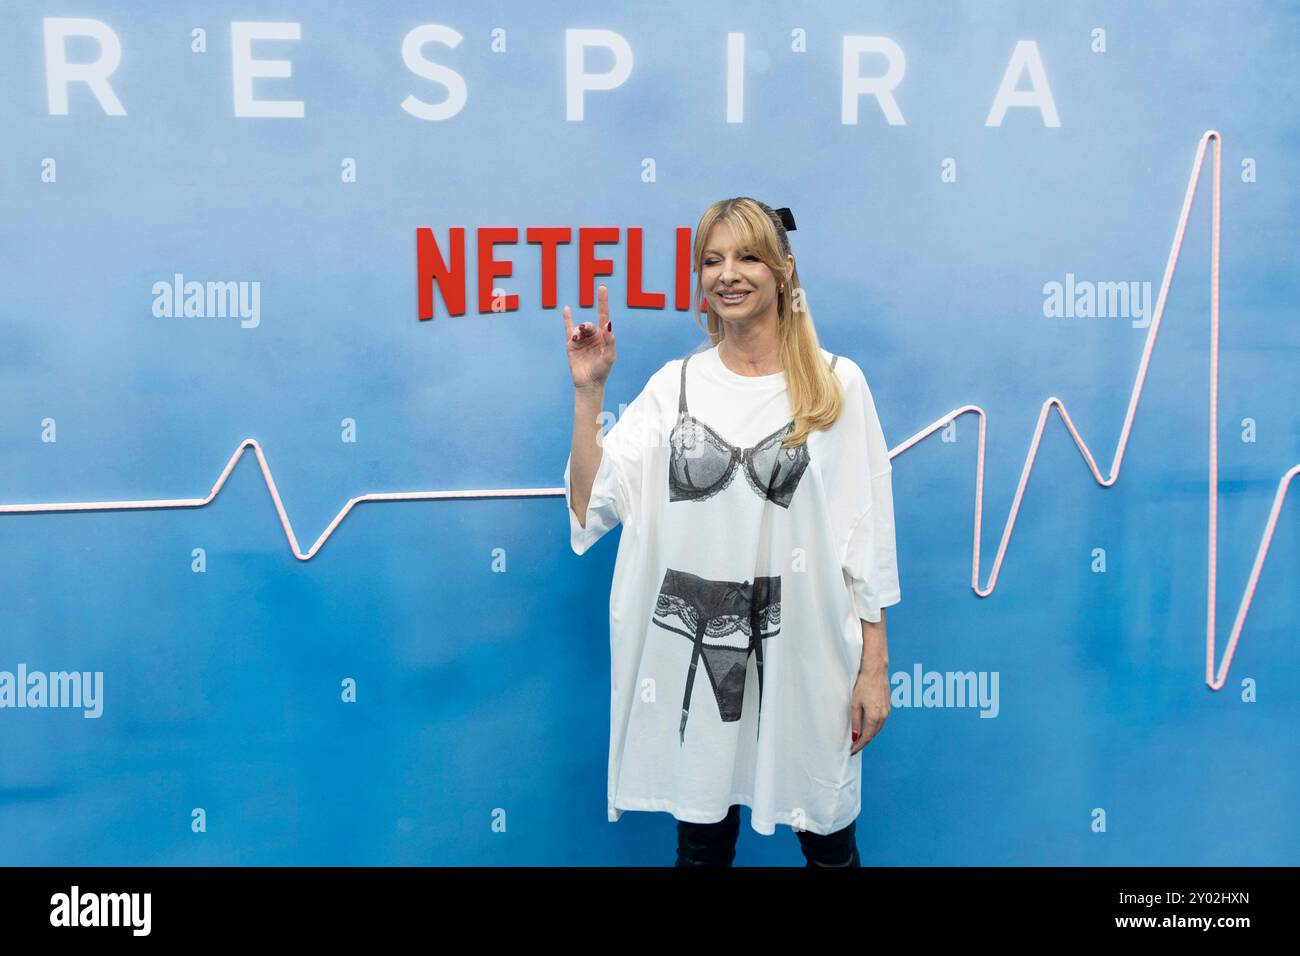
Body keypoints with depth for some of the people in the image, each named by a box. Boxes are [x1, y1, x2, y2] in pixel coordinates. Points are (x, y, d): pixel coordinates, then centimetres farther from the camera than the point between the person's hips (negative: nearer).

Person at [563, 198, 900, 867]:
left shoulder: (836, 383, -1)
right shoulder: (674, 385, 3)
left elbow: (868, 534, -1)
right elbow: (592, 507, -4)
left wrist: (875, 666, -3)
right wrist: (588, 392, -11)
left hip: (803, 653, -1)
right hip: (691, 653, 2)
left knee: (827, 840, 13)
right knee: (701, 840, 15)